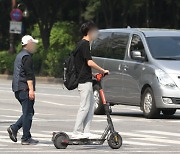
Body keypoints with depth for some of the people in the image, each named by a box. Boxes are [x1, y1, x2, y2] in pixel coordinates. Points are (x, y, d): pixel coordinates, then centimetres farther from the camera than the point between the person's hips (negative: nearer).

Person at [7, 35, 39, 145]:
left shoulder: (20, 56, 20)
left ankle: (14, 128, 5)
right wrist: (31, 90, -23)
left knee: (28, 113, 14)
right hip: (25, 89, -10)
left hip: (18, 89, 10)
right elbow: (29, 75, -20)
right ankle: (26, 138, -5)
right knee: (28, 113, -6)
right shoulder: (27, 57, -12)